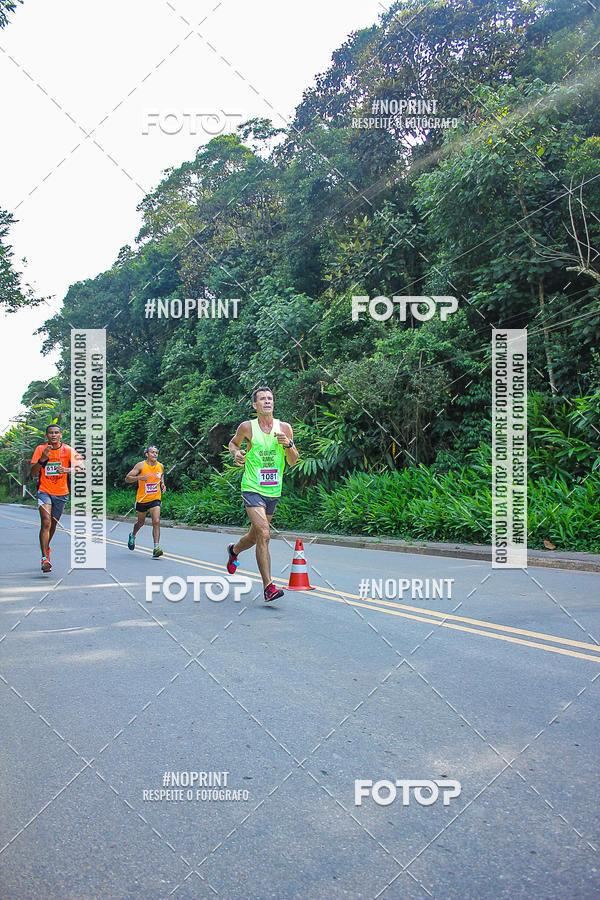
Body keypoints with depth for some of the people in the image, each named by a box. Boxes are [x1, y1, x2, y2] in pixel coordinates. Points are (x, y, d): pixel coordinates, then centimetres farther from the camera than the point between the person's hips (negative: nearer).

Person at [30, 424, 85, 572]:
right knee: (46, 522, -19)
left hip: (61, 493, 2)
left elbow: (82, 468, -14)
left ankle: (46, 548, 44)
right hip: (44, 491, -2)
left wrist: (66, 470, -32)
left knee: (53, 524, 14)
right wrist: (42, 459, -25)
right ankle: (45, 558, -23)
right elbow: (33, 473, -7)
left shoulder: (68, 450, -5)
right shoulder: (40, 449, -4)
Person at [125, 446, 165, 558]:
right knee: (141, 522, 17)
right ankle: (132, 536, 50)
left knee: (156, 521, -17)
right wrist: (139, 478, -26)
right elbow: (127, 478, -9)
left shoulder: (160, 466, 2)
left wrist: (163, 484, 3)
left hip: (155, 499, 1)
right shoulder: (140, 466, -10)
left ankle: (156, 548, -19)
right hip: (142, 499, -1)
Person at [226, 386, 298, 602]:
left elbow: (293, 462, 6)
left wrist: (288, 444, -12)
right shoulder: (247, 427, -4)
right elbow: (233, 443, 16)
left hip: (273, 491, 4)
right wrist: (236, 453, -6)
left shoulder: (285, 428, 2)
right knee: (264, 534, -19)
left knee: (255, 535, 17)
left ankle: (234, 550, 51)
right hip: (252, 489, -4)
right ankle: (268, 587, -16)